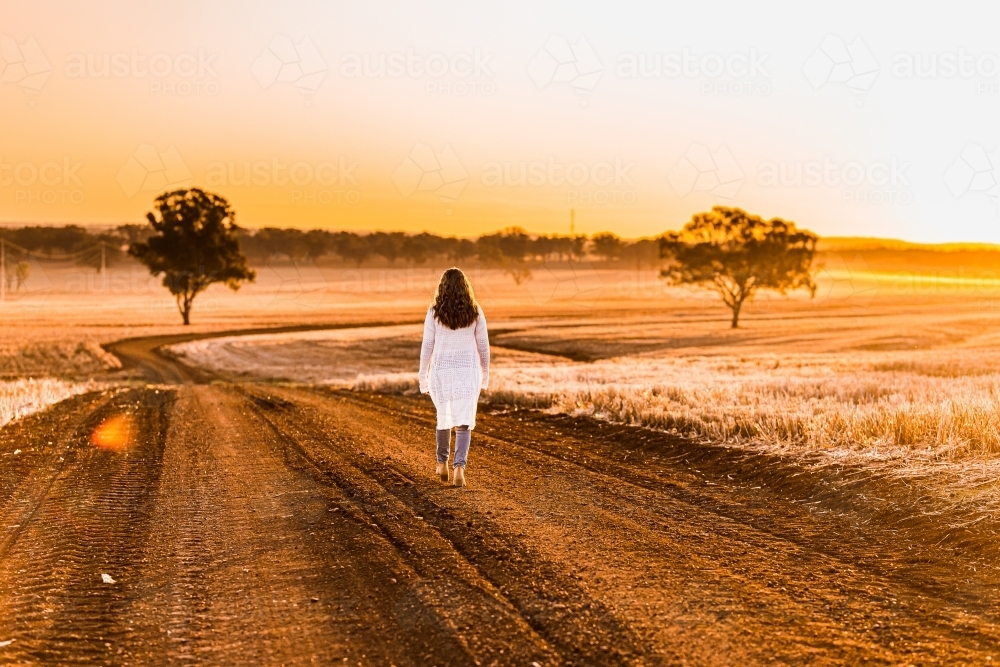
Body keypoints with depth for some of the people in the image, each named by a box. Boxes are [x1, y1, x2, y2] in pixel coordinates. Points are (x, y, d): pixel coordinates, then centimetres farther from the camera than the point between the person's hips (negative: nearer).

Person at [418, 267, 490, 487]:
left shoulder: (434, 312, -7)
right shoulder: (475, 311, -3)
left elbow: (427, 346, -5)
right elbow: (483, 345, 2)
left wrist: (423, 377, 4)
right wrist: (485, 374, 14)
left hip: (442, 370, 0)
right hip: (468, 370, 0)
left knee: (444, 417, 21)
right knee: (464, 422, 0)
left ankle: (442, 464, 31)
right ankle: (459, 467, -17)